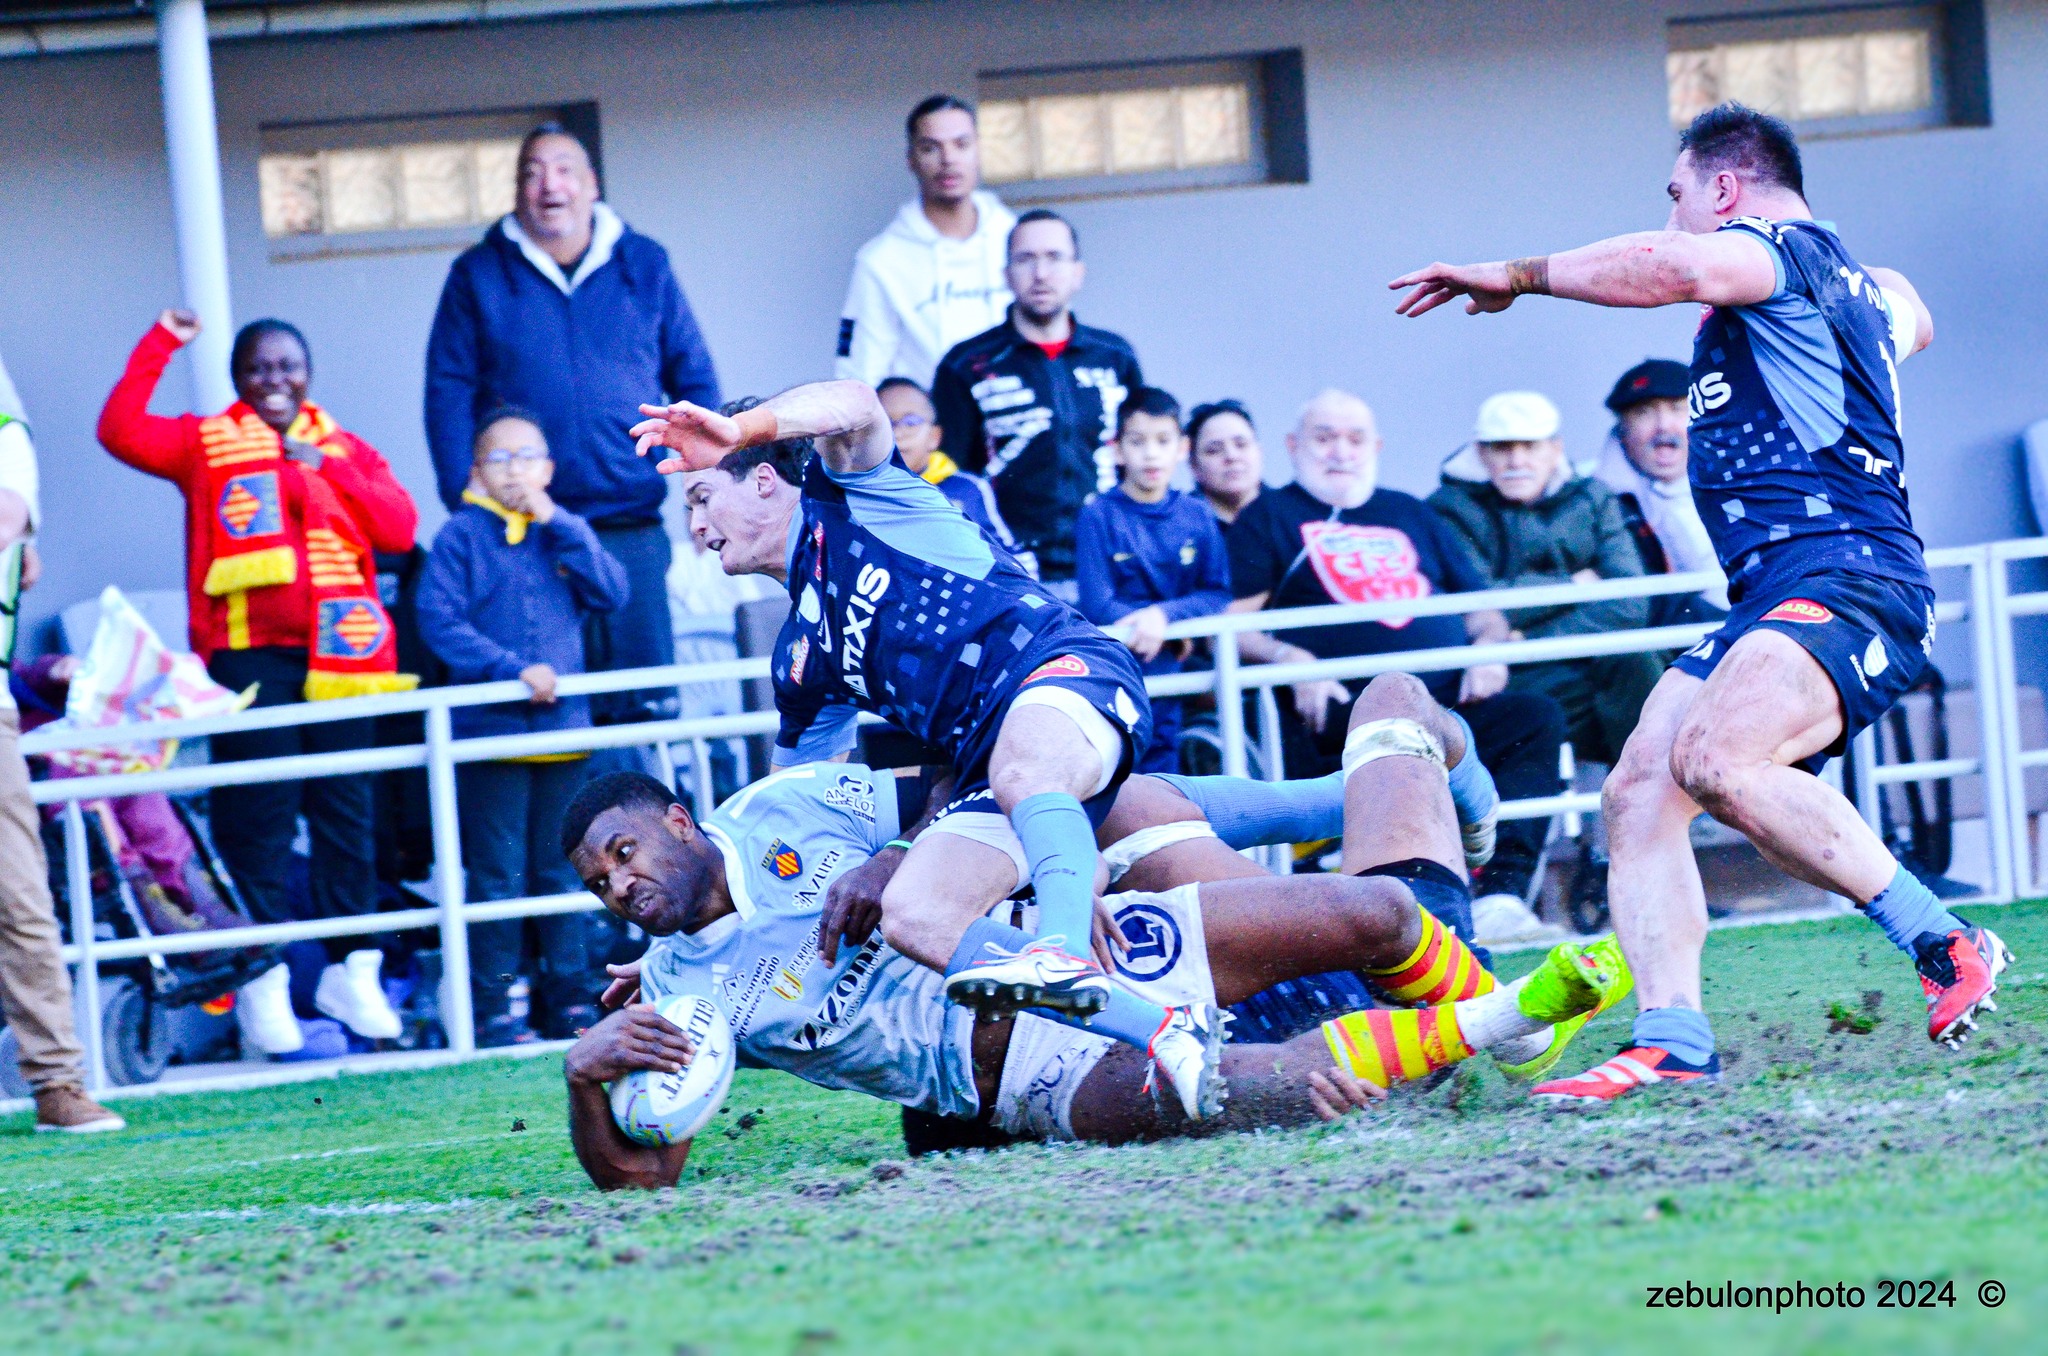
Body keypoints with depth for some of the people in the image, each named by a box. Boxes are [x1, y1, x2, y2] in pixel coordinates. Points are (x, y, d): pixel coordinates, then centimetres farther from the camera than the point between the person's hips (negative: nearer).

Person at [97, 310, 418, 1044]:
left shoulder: (345, 448, 17)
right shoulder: (206, 444, 10)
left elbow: (400, 528, 3)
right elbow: (121, 430, -5)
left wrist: (327, 467, -5)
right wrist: (160, 344, -5)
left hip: (337, 652, 2)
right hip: (248, 649, -2)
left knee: (346, 809, 1)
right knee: (258, 814, -6)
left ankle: (351, 968, 8)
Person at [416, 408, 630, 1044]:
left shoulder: (564, 533, 11)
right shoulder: (463, 535, -1)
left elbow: (612, 594, -2)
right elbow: (440, 620, -10)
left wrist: (559, 525, -8)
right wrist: (512, 668, -19)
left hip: (563, 727, 4)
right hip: (490, 728, -4)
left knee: (562, 870, 10)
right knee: (496, 873, -3)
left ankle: (572, 1000, 17)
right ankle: (493, 1007, 0)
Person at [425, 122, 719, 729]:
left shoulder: (644, 267, 10)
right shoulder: (479, 275, 6)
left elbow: (695, 380, 13)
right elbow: (448, 393, 2)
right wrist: (465, 498, -8)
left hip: (632, 525, 1)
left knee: (648, 702, -1)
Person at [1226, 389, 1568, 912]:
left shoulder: (1411, 514, 31)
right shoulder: (1268, 516, 17)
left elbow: (1481, 608, 30)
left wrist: (1488, 645, 6)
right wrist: (1289, 658, -14)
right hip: (1341, 710, -5)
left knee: (1538, 718, -24)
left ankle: (1501, 890, -34)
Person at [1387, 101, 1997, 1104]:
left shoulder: (1782, 248, -1)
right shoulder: (1857, 282, 29)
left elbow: (1673, 268, -22)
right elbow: (1909, 318, 53)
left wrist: (1516, 275, -13)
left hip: (1847, 579, -11)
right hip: (1777, 598, 11)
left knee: (1714, 759, -32)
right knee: (1637, 793, -3)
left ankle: (1943, 946, -26)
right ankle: (1672, 1041, -13)